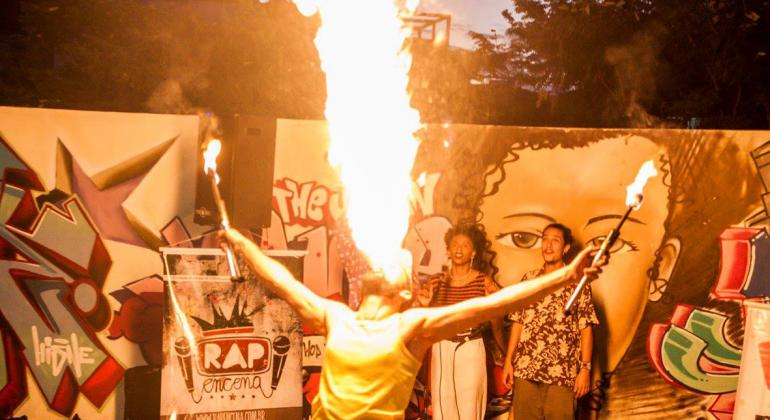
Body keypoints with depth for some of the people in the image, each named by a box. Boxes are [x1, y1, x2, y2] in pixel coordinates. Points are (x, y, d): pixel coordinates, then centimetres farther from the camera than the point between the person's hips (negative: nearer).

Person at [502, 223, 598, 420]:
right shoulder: (528, 279, 9)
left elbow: (586, 329, -2)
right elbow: (518, 322, 10)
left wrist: (585, 368, -8)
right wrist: (508, 360, 6)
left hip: (562, 374, -3)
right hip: (525, 370, 3)